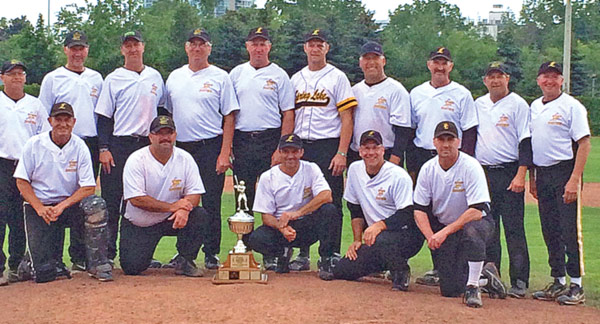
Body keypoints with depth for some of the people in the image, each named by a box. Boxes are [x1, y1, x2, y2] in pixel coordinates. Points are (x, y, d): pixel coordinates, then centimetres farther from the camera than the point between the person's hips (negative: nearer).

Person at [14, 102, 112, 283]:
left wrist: (62, 206, -21)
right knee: (44, 274, -13)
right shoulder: (34, 145, -3)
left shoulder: (80, 147, -3)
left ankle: (97, 264, -23)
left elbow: (89, 188, -8)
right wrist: (40, 208, -16)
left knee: (96, 205, -34)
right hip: (38, 206, -1)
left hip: (70, 204, 1)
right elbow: (22, 181, -2)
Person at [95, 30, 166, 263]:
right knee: (112, 200, -5)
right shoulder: (113, 79, 1)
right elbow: (104, 116, -1)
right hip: (119, 145, -3)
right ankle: (107, 252, -2)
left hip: (148, 145, 4)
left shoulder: (155, 77, 12)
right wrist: (104, 148, -11)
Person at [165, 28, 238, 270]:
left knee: (211, 203, -3)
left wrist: (224, 154, -11)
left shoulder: (220, 77, 0)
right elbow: (167, 114, 18)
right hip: (180, 147, 4)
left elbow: (229, 118, -3)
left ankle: (211, 254, 6)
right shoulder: (174, 77, 14)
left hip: (210, 147, -4)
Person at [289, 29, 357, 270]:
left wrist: (341, 153, -14)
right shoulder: (296, 79, 16)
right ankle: (303, 255, 15)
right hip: (300, 147, 5)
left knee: (330, 203, -5)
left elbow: (347, 117, -5)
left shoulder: (337, 77, 1)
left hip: (328, 146, -5)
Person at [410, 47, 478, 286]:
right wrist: (411, 166, 7)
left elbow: (470, 132, -2)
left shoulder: (462, 95, 1)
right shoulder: (416, 93, 12)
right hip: (422, 158, 4)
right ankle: (438, 268, 11)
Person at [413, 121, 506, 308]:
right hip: (443, 227, 4)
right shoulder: (428, 169, -6)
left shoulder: (470, 166, -20)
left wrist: (445, 232, -31)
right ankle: (486, 275, 25)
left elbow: (477, 211, -27)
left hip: (476, 222, -4)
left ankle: (473, 287, -25)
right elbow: (419, 210, -5)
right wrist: (431, 237, -23)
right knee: (450, 290, -6)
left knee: (471, 230, -42)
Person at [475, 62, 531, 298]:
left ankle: (519, 282, -3)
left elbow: (525, 142, -7)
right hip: (483, 173, 6)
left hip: (509, 174, -5)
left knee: (514, 229, -6)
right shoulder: (478, 105, 15)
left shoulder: (518, 104, -2)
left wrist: (521, 175, -16)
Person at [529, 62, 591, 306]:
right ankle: (558, 282, 19)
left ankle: (577, 286, -1)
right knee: (550, 232, 10)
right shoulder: (534, 107, 15)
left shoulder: (571, 106, -7)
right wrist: (532, 177, 15)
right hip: (542, 174, 7)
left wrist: (574, 180, -19)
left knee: (570, 230, -7)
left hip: (565, 172, -7)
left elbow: (584, 144, -12)